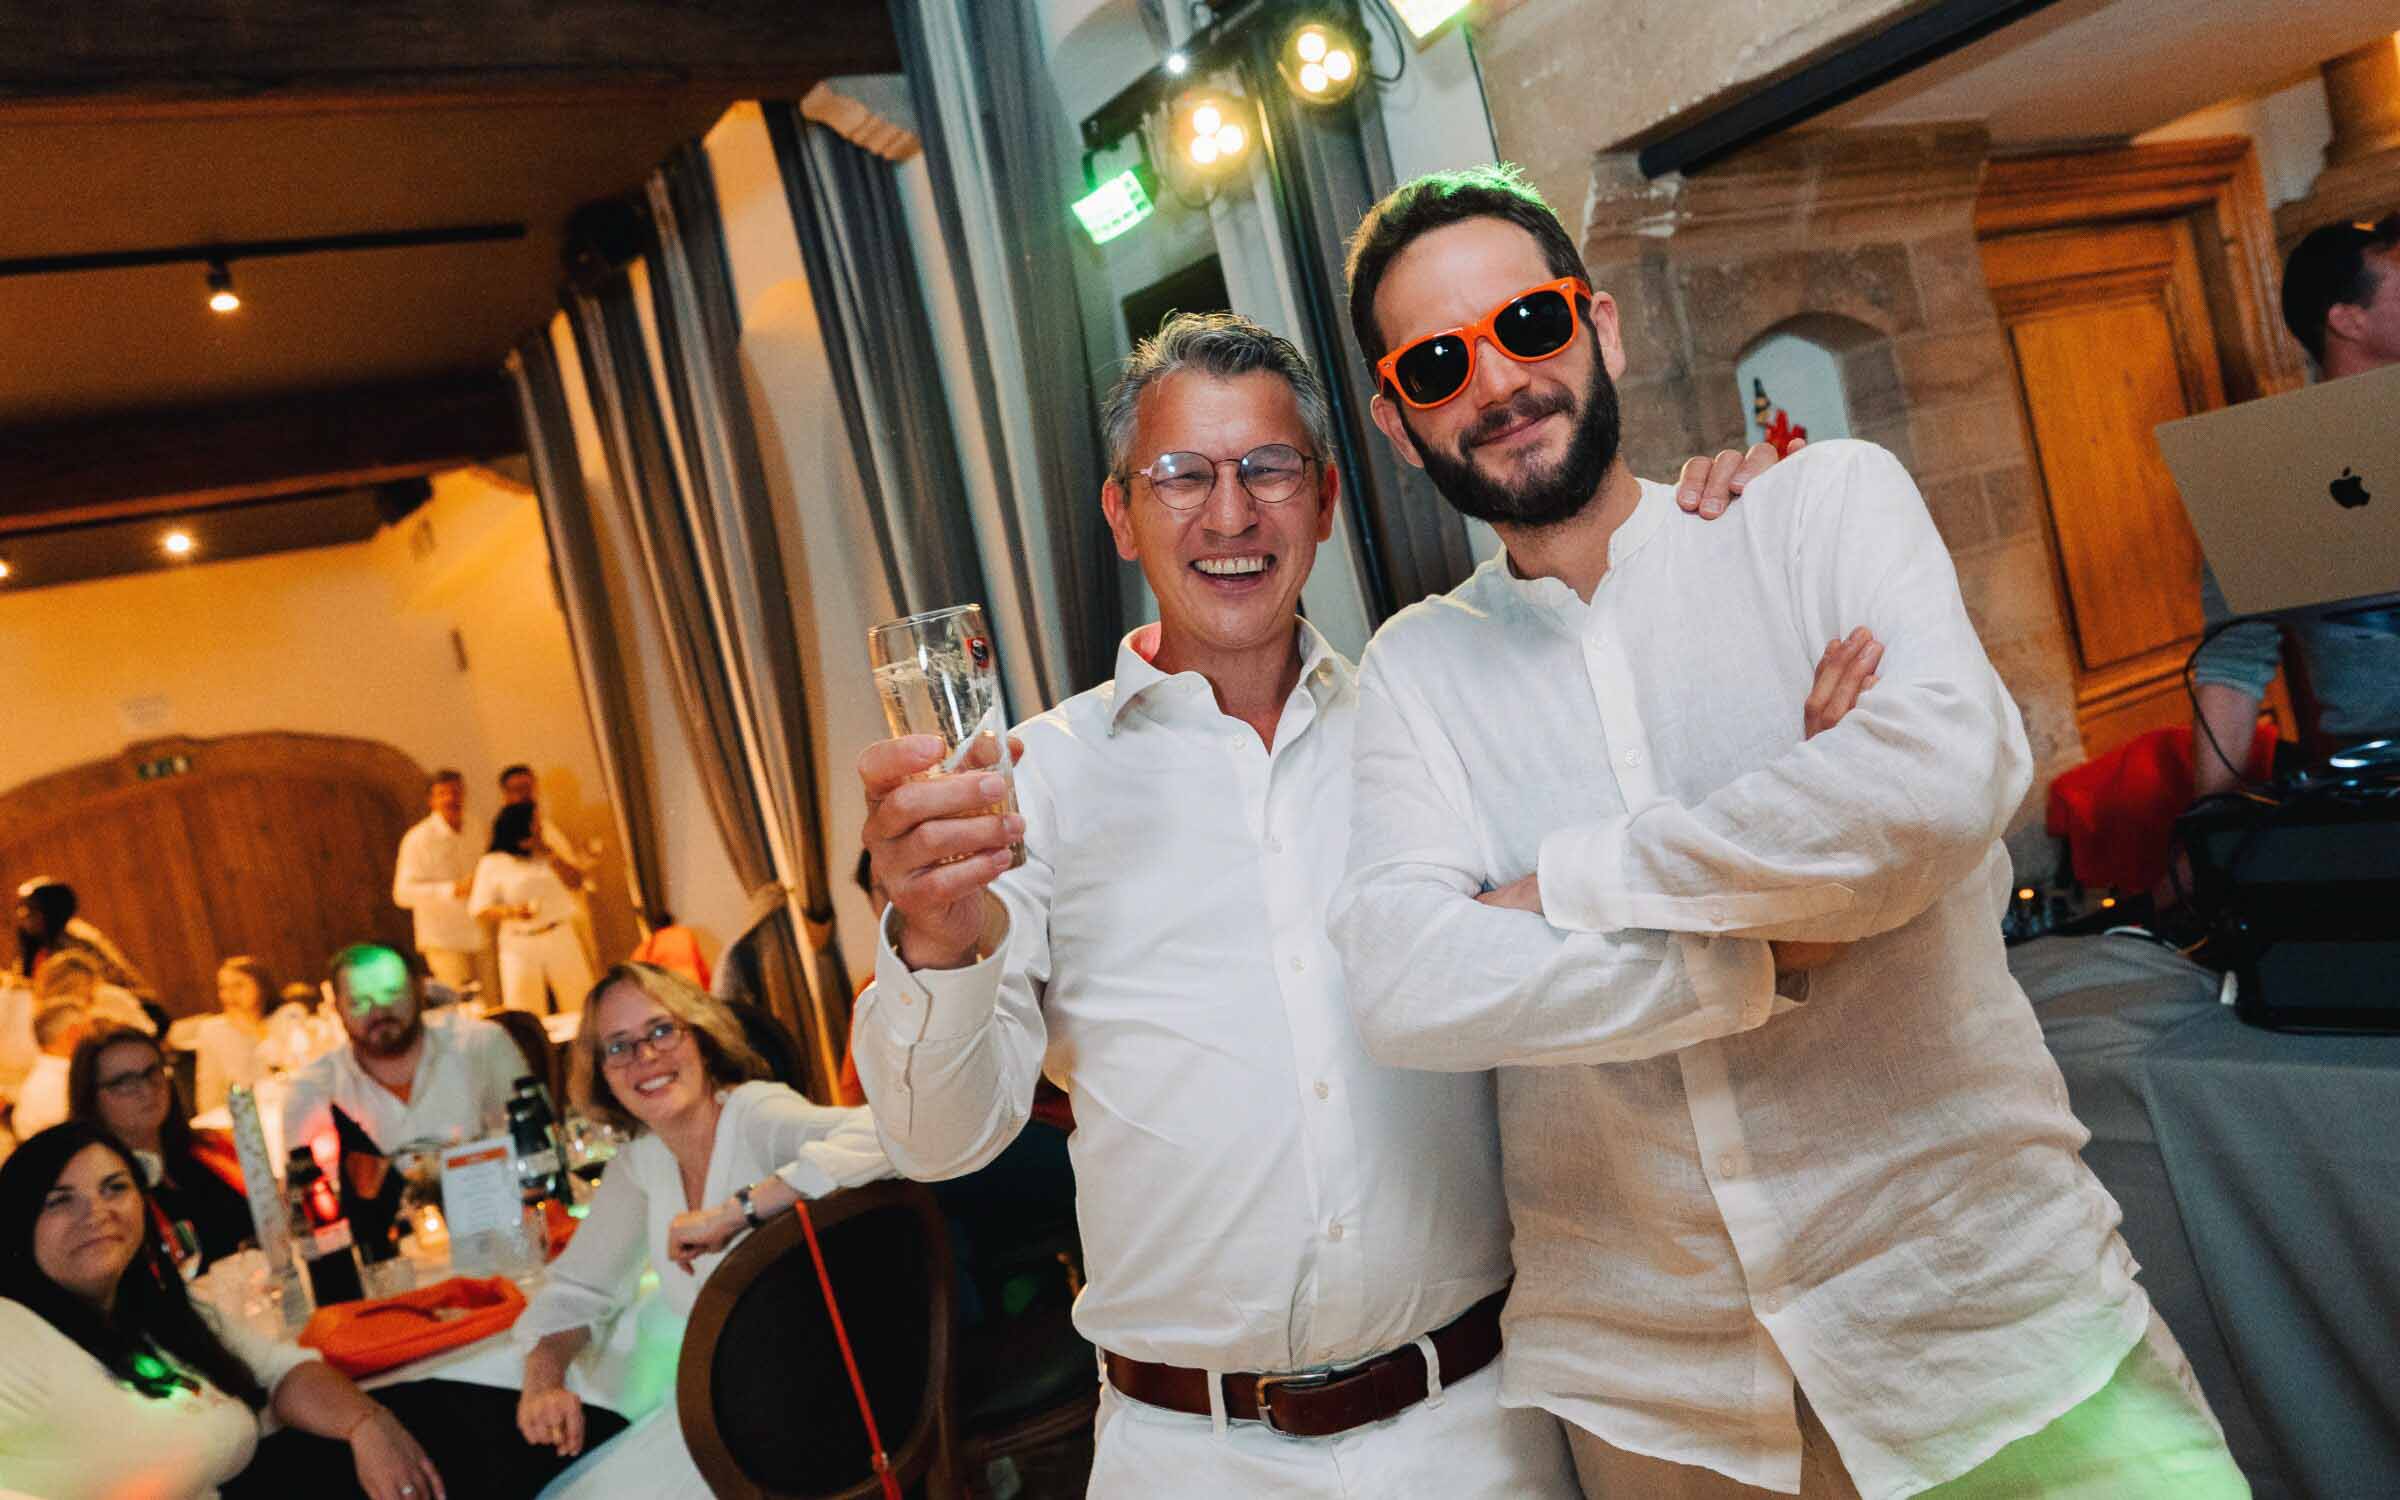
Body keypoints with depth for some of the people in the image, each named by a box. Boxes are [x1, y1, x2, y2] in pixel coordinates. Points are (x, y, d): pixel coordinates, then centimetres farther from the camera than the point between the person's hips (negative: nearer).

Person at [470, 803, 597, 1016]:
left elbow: (576, 881, 0)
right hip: (520, 946, -3)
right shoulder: (492, 864, 1)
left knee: (580, 1006, 1)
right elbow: (479, 911, -2)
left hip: (560, 937, 3)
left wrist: (546, 854, -7)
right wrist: (511, 911, -20)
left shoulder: (546, 855, 12)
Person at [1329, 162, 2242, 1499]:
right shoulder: (1416, 669, 1)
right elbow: (1406, 989, -14)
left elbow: (1952, 777, -23)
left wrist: (1564, 881, -15)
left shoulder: (1827, 503, -3)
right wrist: (1775, 952, -18)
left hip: (1982, 1302, -2)